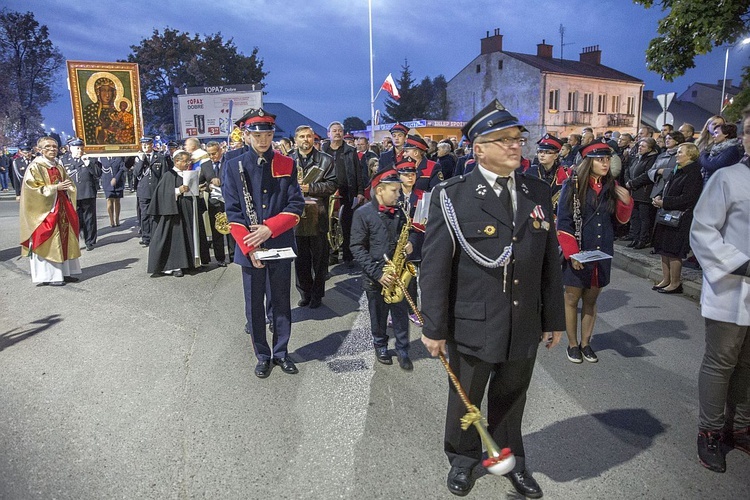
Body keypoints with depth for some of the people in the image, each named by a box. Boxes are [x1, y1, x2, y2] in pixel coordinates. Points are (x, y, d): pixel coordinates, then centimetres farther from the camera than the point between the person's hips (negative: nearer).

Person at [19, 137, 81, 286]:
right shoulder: (35, 167, -6)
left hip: (61, 209, 7)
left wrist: (68, 186, -5)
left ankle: (64, 272, 12)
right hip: (44, 209, -7)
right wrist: (55, 187, -21)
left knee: (64, 240, 6)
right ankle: (49, 275, 0)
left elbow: (67, 183, 18)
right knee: (48, 243, -5)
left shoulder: (59, 167, 13)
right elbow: (34, 188, -14)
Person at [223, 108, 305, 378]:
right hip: (249, 249, -1)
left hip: (281, 246, 1)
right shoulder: (234, 166, -2)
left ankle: (281, 352, 28)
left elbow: (296, 206, -4)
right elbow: (233, 212, -5)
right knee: (254, 304, 9)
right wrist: (249, 247, -14)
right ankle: (262, 355, 26)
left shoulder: (287, 164, 1)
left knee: (282, 302, 12)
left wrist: (269, 229, -17)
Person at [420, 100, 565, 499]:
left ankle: (510, 459, 48)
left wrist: (553, 319, 9)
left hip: (524, 328, 4)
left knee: (511, 401, 23)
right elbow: (435, 267, -12)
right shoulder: (452, 196, -13)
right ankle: (463, 459, 45)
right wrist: (434, 328, -10)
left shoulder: (538, 193, 2)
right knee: (464, 401, 19)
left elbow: (550, 262, 6)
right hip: (471, 327, -3)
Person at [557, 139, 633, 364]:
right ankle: (573, 344, 22)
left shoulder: (612, 187, 6)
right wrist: (572, 253, -17)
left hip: (602, 253, 4)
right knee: (572, 298, 8)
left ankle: (586, 343, 27)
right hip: (576, 254, -4)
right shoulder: (573, 185, -9)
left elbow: (620, 220, 13)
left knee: (591, 299, 14)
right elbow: (563, 223, -10)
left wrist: (626, 201, -6)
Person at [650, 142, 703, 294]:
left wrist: (664, 202, -17)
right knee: (664, 249, 11)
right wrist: (659, 197, 0)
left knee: (673, 251, -4)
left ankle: (675, 283, 7)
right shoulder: (676, 170, 13)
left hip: (680, 219, -9)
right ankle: (666, 279, 20)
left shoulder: (693, 173, -14)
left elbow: (687, 198, -20)